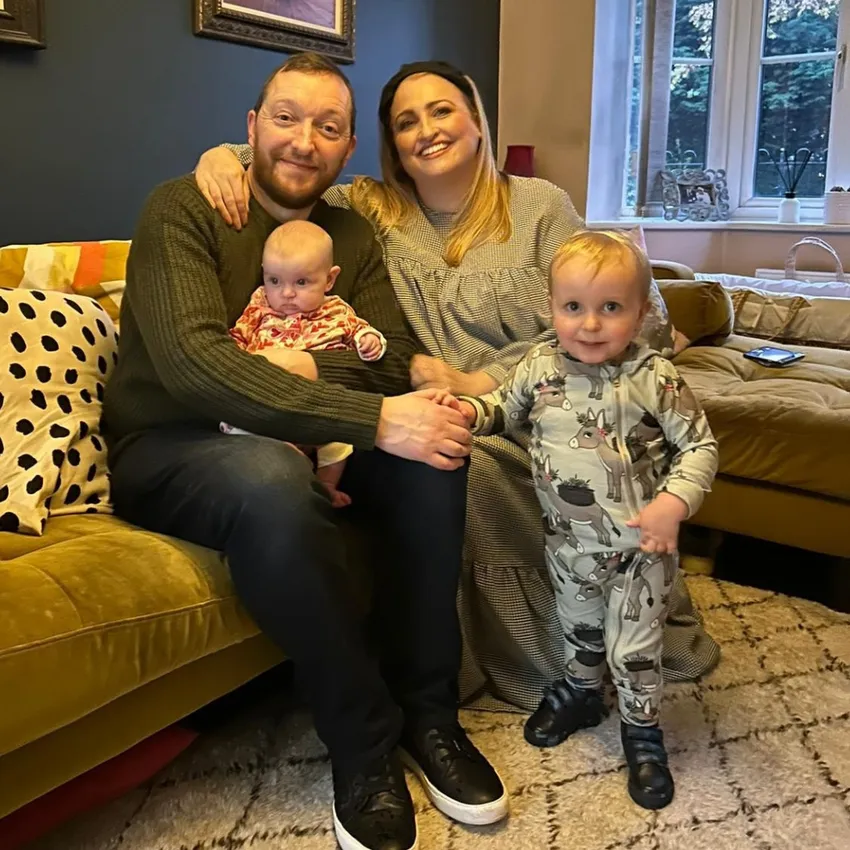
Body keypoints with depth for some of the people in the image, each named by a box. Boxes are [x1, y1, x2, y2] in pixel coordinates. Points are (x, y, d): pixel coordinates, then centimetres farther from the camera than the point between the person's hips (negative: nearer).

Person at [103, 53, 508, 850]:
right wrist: (372, 418, -32)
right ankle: (365, 744, -19)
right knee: (270, 474, -37)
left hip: (297, 445, 5)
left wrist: (308, 371, -23)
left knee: (434, 445, -20)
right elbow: (191, 359, -25)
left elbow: (391, 361, -1)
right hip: (167, 451, -5)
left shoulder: (352, 236, 11)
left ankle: (425, 709, -8)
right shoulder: (182, 209, -8)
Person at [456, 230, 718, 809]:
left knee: (633, 646, 10)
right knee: (578, 625, 26)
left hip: (639, 543, -4)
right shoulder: (539, 368, -9)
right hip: (569, 539, 4)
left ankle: (642, 728, 36)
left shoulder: (655, 379, -19)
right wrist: (470, 411, -12)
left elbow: (701, 446, -12)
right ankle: (580, 691, 54)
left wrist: (674, 503, -26)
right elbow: (505, 409, 9)